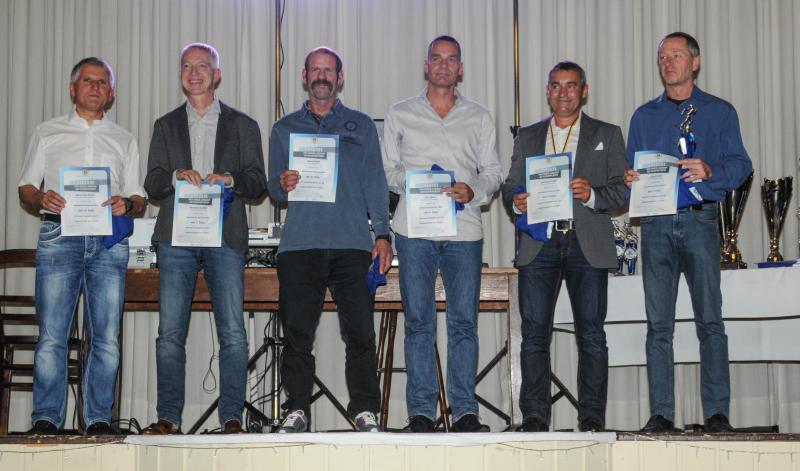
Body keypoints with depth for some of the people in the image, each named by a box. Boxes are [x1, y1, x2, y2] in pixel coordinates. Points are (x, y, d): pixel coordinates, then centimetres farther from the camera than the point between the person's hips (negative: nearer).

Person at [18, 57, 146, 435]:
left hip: (109, 241, 1)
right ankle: (45, 419, -4)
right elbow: (25, 188, 14)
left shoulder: (124, 141, 20)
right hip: (59, 237, -1)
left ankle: (98, 420, 1)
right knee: (52, 336, -8)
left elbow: (140, 202, 17)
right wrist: (41, 199, -9)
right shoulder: (47, 133, 17)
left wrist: (127, 204, -6)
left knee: (106, 339, -4)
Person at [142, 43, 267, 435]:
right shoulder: (166, 126, 18)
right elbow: (151, 183, 10)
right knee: (170, 333, -2)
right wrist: (176, 177, -11)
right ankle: (168, 417, 4)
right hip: (176, 236, 1)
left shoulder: (242, 125, 15)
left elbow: (258, 181, 7)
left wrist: (231, 179, -13)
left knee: (233, 333, -6)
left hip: (225, 236, -1)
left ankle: (232, 418, -1)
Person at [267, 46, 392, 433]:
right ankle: (297, 409, 5)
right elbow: (273, 188, 15)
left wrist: (382, 233, 1)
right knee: (297, 332, -3)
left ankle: (364, 410, 3)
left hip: (351, 242, -1)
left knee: (360, 332, -5)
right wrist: (283, 185, -9)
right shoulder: (285, 128, 17)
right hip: (299, 243, 1)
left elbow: (375, 183, 11)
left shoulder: (361, 126, 15)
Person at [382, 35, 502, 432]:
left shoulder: (478, 117, 15)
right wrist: (411, 182, -8)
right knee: (418, 320, -1)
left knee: (464, 321, -2)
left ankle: (465, 410, 2)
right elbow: (386, 169, 12)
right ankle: (421, 411, 3)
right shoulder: (400, 114, 13)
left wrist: (473, 188, -8)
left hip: (464, 229, 1)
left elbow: (493, 172, 13)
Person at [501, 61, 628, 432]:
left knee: (591, 332, -2)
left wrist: (592, 195, -14)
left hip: (587, 244, -1)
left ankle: (592, 415, 4)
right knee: (534, 331, -4)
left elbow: (623, 190, 5)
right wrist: (517, 202, -7)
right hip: (538, 244, 2)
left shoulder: (607, 135, 13)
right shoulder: (527, 137, 19)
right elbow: (510, 188, 16)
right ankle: (534, 415, 0)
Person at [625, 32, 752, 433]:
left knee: (710, 320, -5)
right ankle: (660, 413, 3)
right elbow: (631, 170, 18)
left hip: (699, 221, -2)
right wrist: (629, 180, -5)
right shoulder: (644, 116, 18)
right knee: (658, 324, 0)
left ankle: (717, 412, -2)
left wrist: (709, 170, -17)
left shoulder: (719, 112, 10)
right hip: (656, 223, 2)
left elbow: (740, 164, 2)